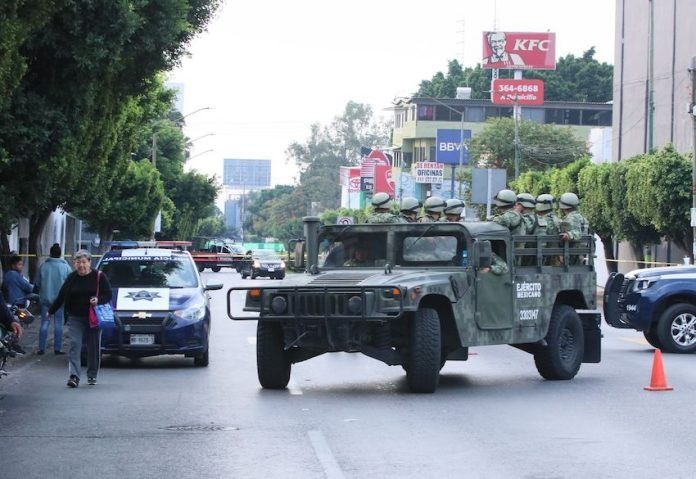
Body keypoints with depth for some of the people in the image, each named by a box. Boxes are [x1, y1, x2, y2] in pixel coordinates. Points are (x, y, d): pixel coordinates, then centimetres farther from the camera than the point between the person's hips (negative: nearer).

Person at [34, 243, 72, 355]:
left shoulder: (44, 266, -5)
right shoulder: (65, 267, -7)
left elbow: (37, 283, 1)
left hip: (45, 299, 1)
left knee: (44, 324, 7)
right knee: (58, 324, 6)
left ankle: (41, 348, 5)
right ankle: (57, 348, 5)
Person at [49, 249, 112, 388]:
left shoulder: (99, 277, -1)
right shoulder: (72, 278, 6)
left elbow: (108, 295, 0)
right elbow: (61, 296, 14)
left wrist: (98, 300, -19)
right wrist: (51, 311, 18)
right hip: (75, 318, 1)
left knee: (94, 348, 6)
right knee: (75, 345, -10)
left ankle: (92, 375, 21)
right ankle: (74, 376, -17)